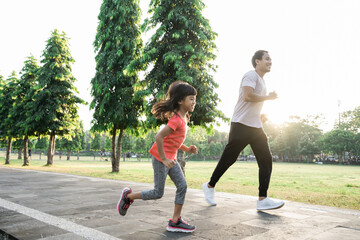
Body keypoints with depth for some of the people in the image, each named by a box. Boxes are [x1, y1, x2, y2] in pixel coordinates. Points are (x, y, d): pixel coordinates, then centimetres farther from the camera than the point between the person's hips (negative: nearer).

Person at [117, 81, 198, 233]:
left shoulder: (183, 118, 9)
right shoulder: (176, 119, -22)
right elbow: (159, 137, -28)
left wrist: (187, 149, 7)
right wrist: (164, 159, -22)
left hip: (170, 158, 9)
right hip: (161, 158, -9)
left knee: (182, 186, 1)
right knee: (158, 193, 2)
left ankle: (175, 222, 9)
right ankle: (128, 196, 22)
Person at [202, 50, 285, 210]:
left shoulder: (261, 81, 23)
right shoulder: (251, 75, -6)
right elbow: (248, 96, -24)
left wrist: (260, 116, 16)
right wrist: (269, 97, -11)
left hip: (256, 127, 9)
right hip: (241, 125, -9)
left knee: (266, 160, -3)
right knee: (228, 159, 0)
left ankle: (263, 200, -2)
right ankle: (210, 186, 19)